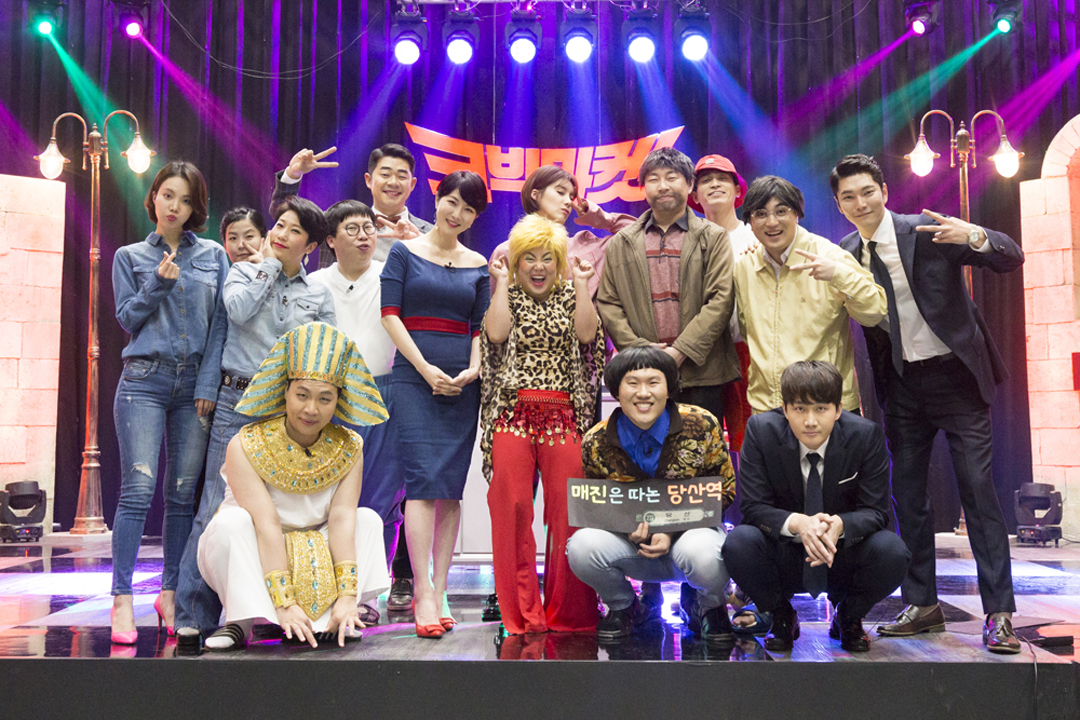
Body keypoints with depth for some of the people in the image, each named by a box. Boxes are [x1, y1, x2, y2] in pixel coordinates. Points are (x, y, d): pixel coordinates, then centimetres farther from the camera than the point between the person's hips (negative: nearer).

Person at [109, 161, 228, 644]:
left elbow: (221, 323, 6)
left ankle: (171, 593, 14)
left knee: (183, 493, 3)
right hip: (144, 381, -1)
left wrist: (209, 385, -1)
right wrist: (158, 285, -9)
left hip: (195, 384, 1)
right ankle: (122, 599, -6)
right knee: (138, 488, -10)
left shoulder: (213, 256, 11)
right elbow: (126, 318, 6)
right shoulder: (130, 256, 11)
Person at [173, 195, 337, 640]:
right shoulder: (244, 271, 11)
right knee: (218, 504, -7)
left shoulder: (319, 297, 14)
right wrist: (268, 264, 1)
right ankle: (194, 614, 0)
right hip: (238, 400, -2)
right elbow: (238, 309, -11)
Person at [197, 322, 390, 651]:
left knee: (368, 519, -15)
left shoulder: (348, 449, -8)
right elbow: (267, 524, -29)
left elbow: (342, 519, -19)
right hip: (254, 557, -3)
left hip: (318, 555, 4)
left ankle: (329, 622, -17)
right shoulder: (246, 447, -19)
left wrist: (347, 595, -30)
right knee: (232, 521, -29)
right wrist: (284, 602, -35)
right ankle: (242, 619, -21)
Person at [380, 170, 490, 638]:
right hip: (414, 376, -3)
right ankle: (423, 591, -11)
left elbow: (481, 326, 13)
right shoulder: (404, 252, 7)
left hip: (462, 383, 3)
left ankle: (439, 591, 6)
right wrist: (426, 369, -10)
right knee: (423, 479, -13)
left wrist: (473, 369, -6)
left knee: (451, 487, 1)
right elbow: (390, 314, -1)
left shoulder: (478, 265, 15)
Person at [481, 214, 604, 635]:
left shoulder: (571, 296, 15)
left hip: (564, 415, 1)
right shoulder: (508, 297, 14)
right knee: (512, 510, -3)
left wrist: (582, 284, -1)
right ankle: (520, 614, 7)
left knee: (567, 513, -3)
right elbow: (496, 333, -6)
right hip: (513, 414, 0)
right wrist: (501, 283, 0)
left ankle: (568, 614, 9)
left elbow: (586, 334, -3)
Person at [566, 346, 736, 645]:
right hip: (631, 546, 2)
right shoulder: (596, 442, -7)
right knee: (582, 546, -28)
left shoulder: (702, 425, -10)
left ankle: (709, 607, 4)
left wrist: (673, 531, -17)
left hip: (690, 532, -1)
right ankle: (623, 607, 8)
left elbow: (724, 490, -3)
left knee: (703, 553, -38)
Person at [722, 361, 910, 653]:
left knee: (892, 552, -30)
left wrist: (839, 525, -35)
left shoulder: (866, 435, -12)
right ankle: (781, 616, 2)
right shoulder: (761, 431, -14)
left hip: (843, 558, 1)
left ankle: (849, 617, 5)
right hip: (783, 558, 0)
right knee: (738, 544, -31)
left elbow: (875, 510, -12)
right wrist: (796, 523, -36)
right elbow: (753, 506, -15)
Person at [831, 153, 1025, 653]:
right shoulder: (844, 255, 4)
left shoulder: (930, 232, -8)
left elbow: (1012, 259, -12)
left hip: (955, 376, -4)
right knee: (907, 496, 7)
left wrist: (975, 236, -32)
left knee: (978, 490, -5)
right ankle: (922, 605, 19)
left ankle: (998, 613, 3)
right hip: (901, 386, 4)